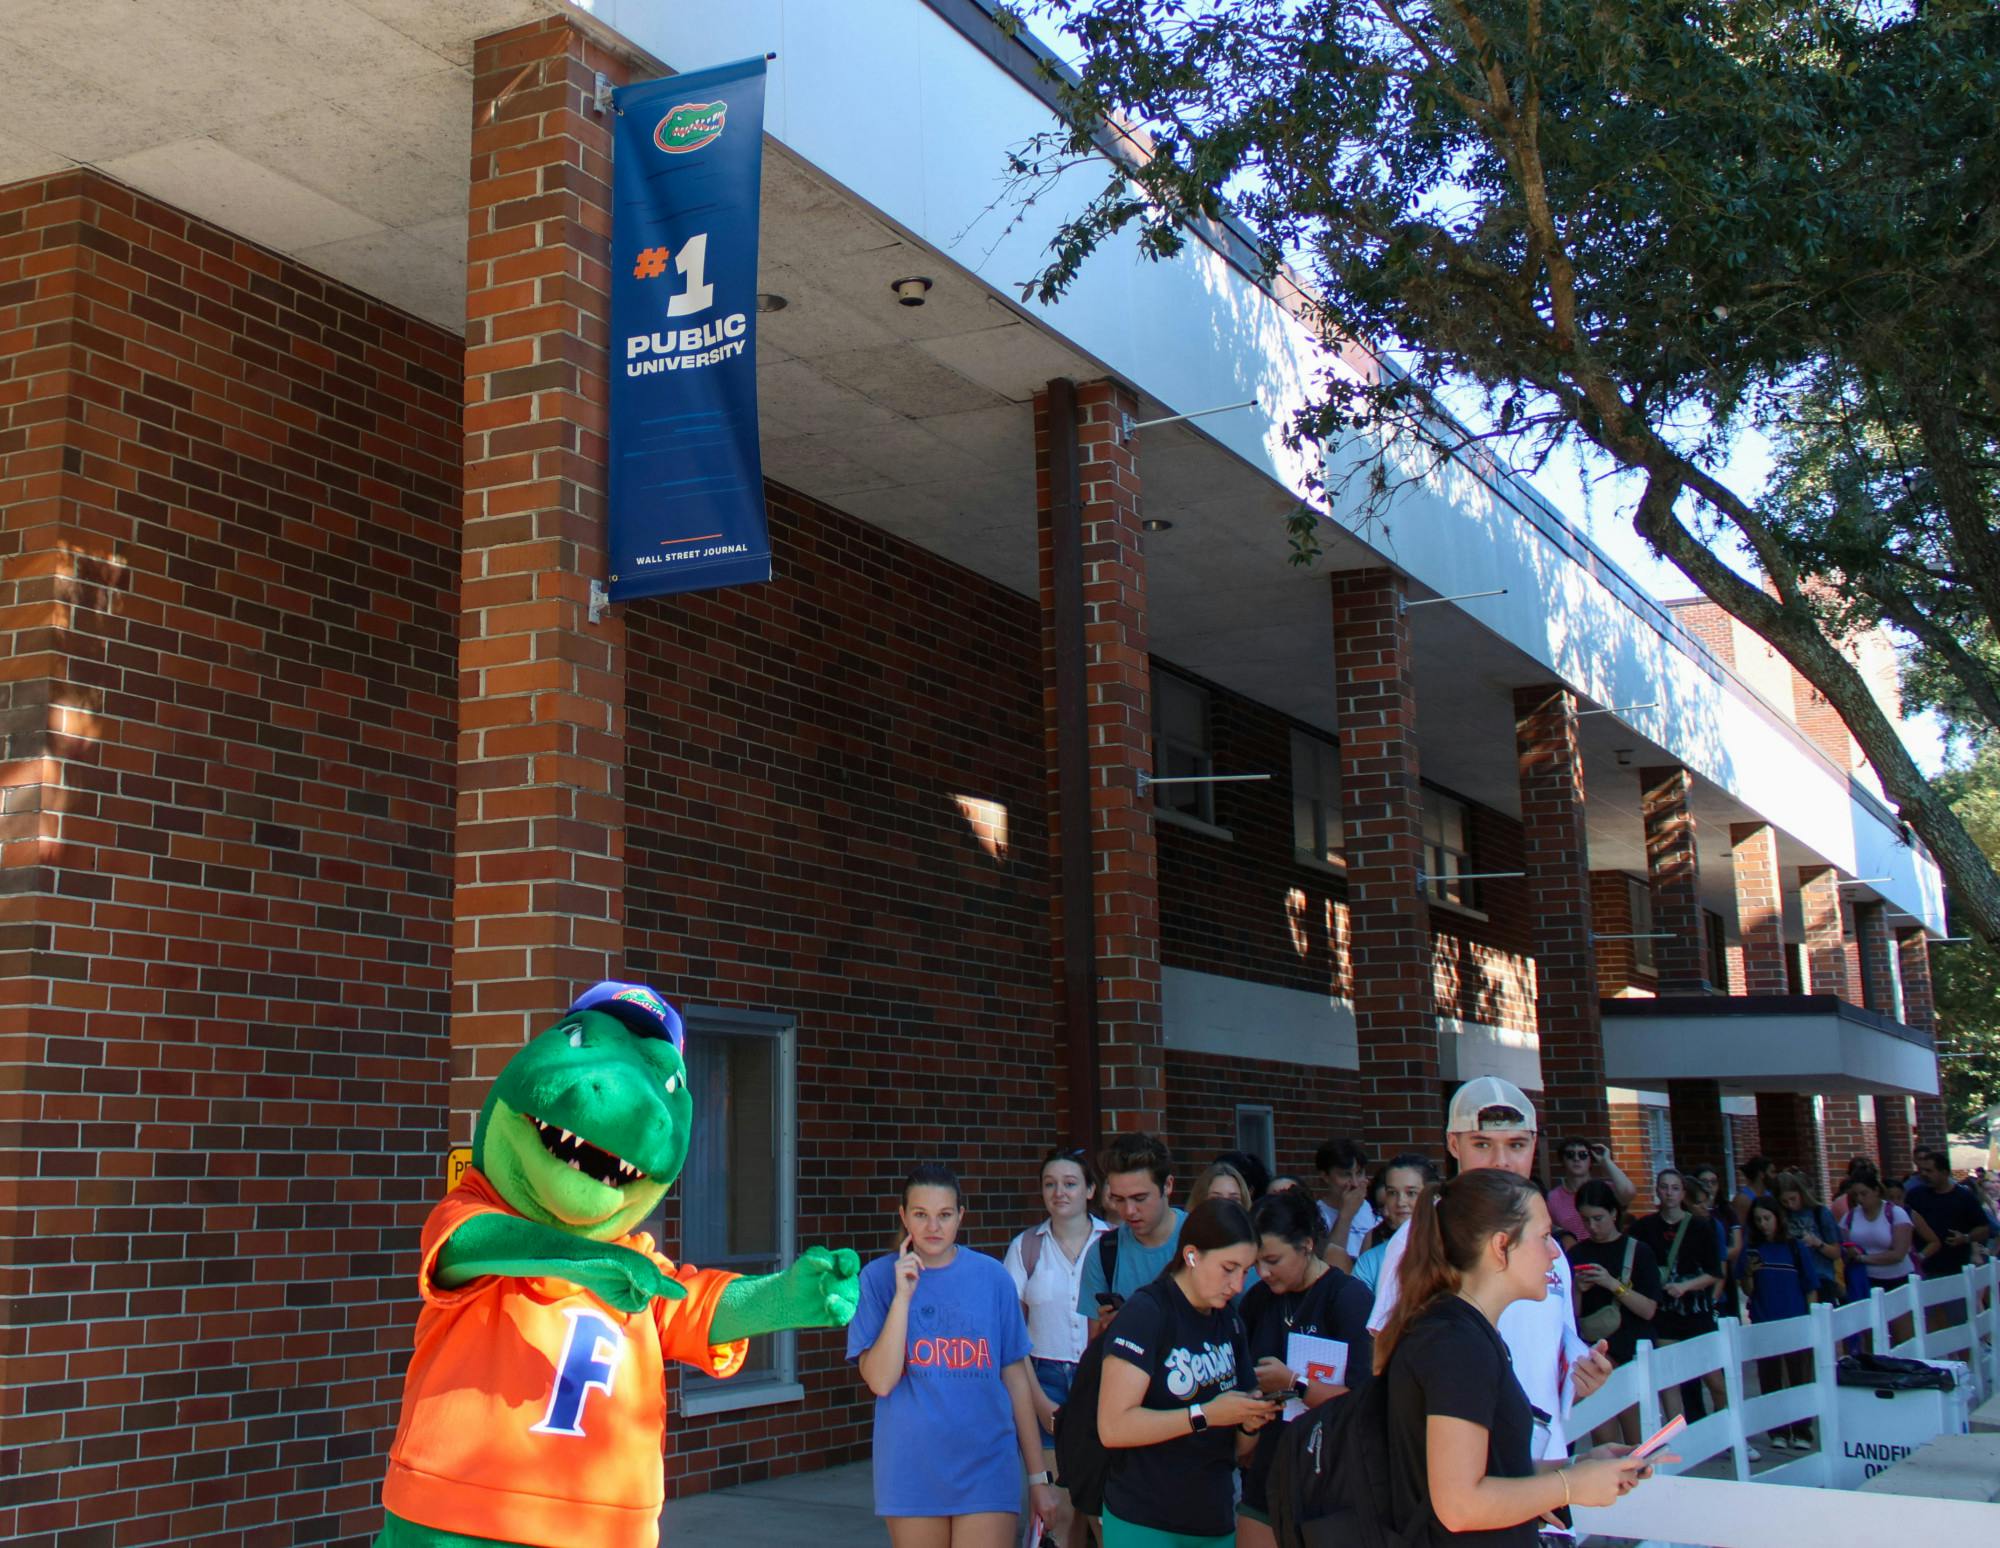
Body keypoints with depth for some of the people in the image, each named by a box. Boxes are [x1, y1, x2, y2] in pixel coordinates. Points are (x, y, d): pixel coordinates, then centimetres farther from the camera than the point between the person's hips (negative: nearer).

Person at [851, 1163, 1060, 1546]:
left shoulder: (992, 1277, 2)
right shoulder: (879, 1278, -1)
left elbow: (1015, 1377, 7)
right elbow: (880, 1381, -9)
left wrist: (1038, 1475, 9)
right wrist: (903, 1296, -16)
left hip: (985, 1470, 0)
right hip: (911, 1471, 0)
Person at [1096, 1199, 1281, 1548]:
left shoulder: (1228, 1319, 7)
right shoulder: (1145, 1313, -15)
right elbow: (1113, 1427, -22)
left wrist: (1249, 1418, -5)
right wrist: (1205, 1414, -23)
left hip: (1215, 1519, 7)